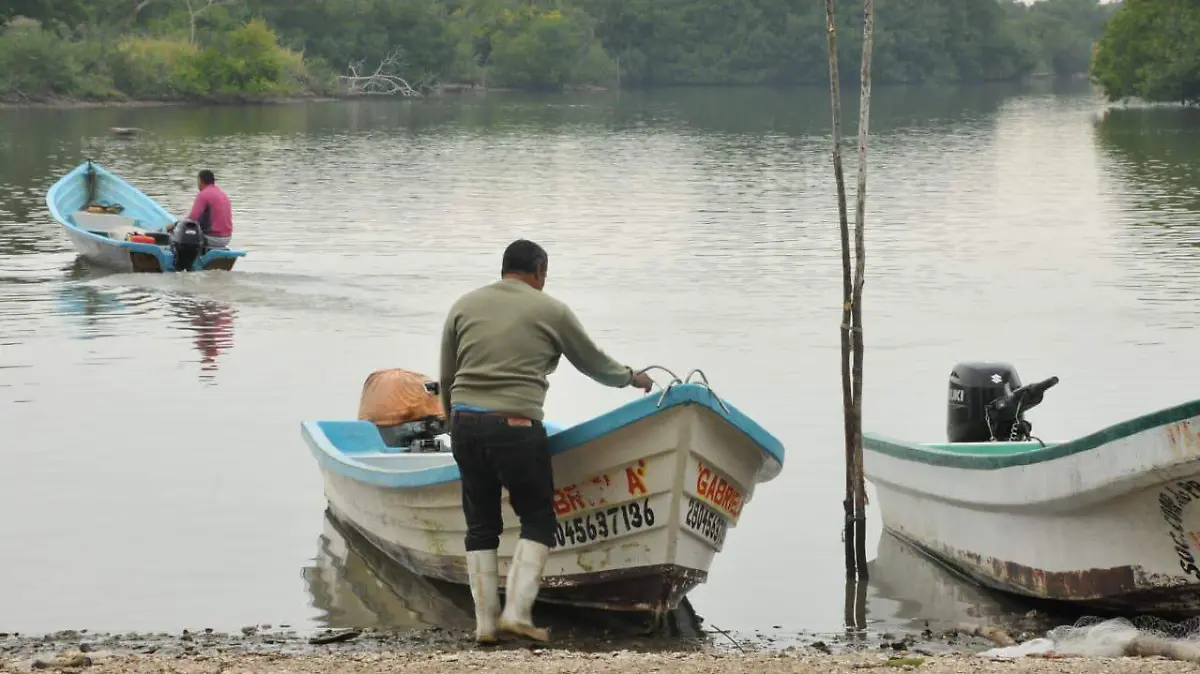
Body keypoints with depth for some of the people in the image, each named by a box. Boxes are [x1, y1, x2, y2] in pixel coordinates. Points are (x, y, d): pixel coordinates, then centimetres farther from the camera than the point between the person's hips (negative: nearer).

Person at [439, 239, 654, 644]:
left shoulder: (464, 306, 14)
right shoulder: (551, 311, 4)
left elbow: (446, 379, 14)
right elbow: (593, 363, 16)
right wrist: (632, 377, 34)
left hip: (465, 424, 4)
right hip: (515, 426, -4)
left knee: (481, 526, 12)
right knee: (538, 522, 8)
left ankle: (485, 623, 10)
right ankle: (517, 612, -5)